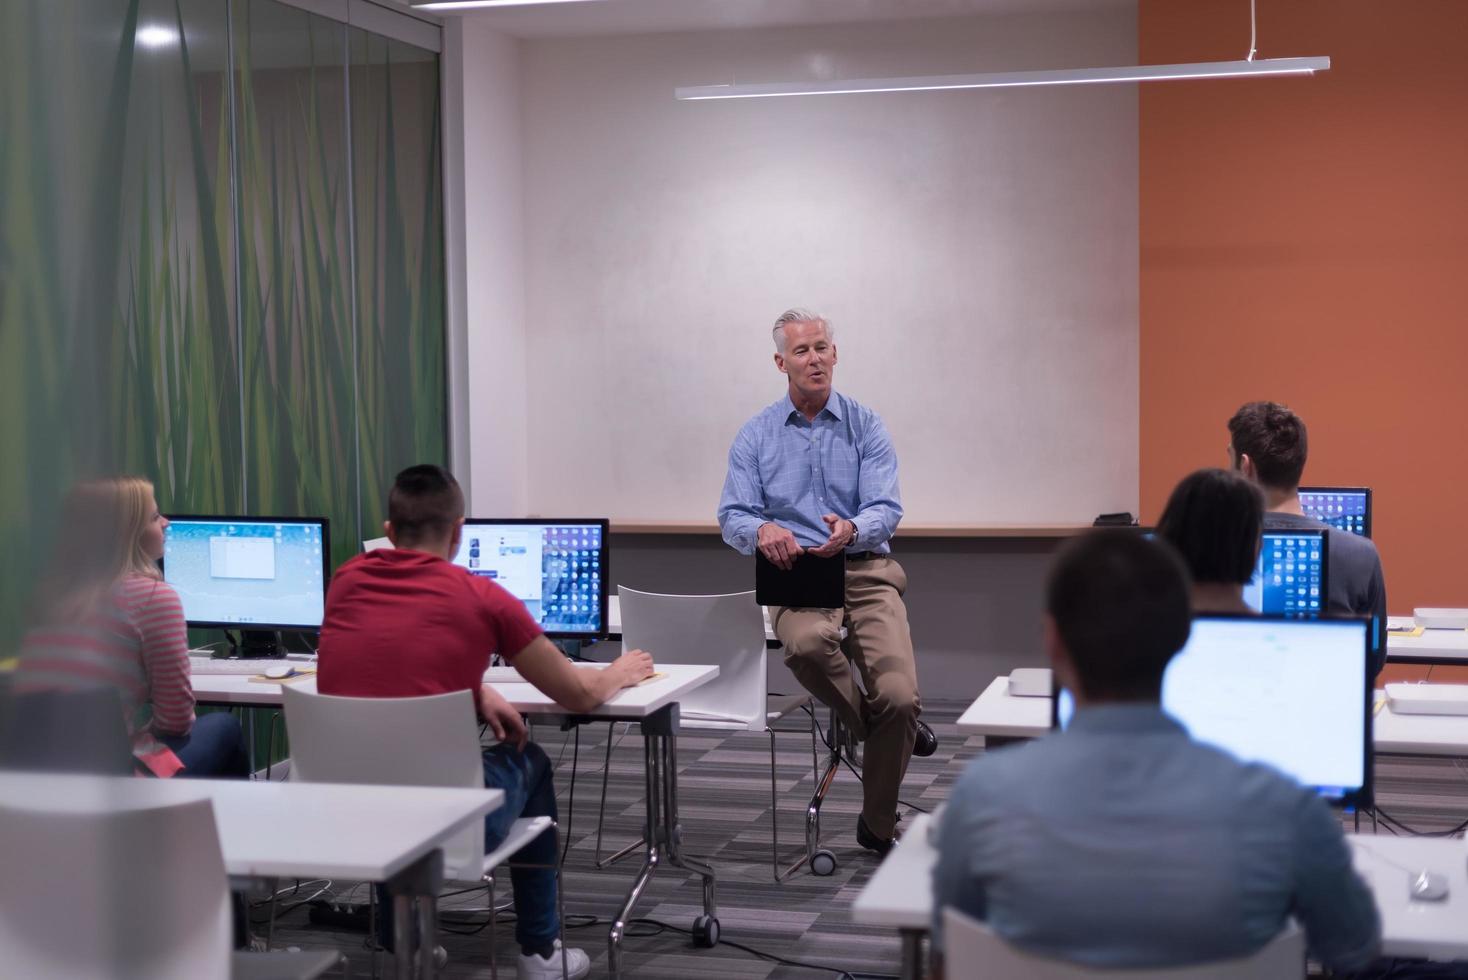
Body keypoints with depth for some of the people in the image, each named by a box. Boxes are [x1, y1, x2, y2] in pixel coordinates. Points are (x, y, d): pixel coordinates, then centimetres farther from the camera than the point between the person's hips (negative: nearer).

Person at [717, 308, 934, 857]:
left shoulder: (866, 427, 5)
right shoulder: (756, 437, 8)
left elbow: (885, 510, -6)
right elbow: (733, 517, 0)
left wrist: (852, 530, -30)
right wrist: (761, 530, -25)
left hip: (865, 570, 0)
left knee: (899, 698, -19)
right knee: (806, 644, -38)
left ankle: (877, 828, 5)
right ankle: (871, 728, -6)